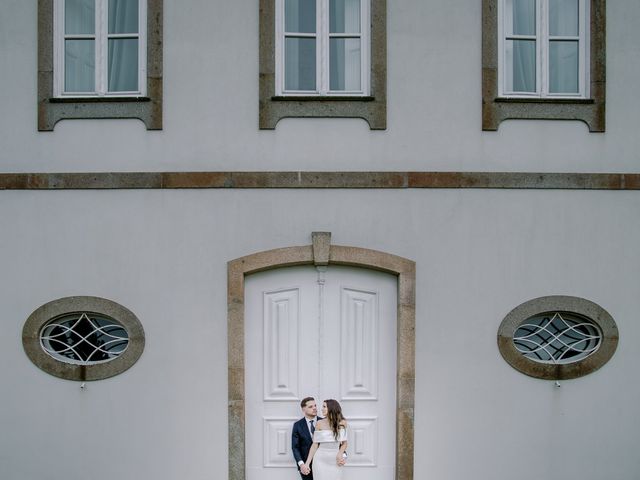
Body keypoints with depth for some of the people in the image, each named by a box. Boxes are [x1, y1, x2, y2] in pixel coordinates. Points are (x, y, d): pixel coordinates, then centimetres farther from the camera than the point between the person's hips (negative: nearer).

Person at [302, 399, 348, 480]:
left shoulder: (342, 423, 1)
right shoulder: (320, 423, -1)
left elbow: (344, 443, 7)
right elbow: (315, 444, 0)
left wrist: (340, 454, -13)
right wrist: (307, 463, -5)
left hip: (335, 462, 1)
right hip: (321, 460, -1)